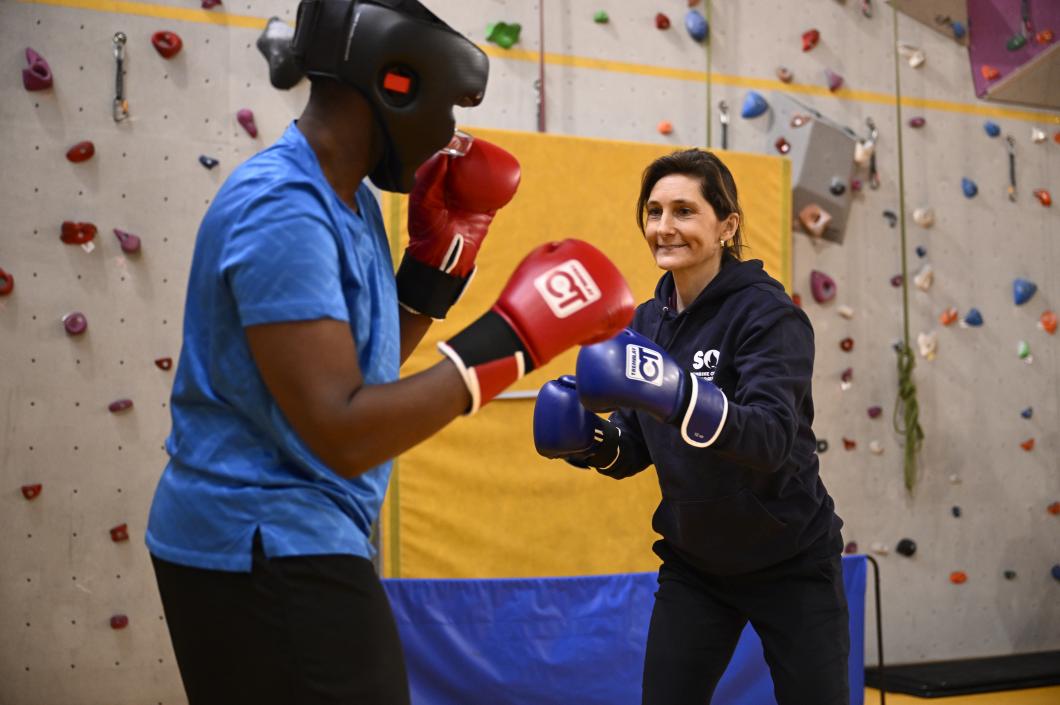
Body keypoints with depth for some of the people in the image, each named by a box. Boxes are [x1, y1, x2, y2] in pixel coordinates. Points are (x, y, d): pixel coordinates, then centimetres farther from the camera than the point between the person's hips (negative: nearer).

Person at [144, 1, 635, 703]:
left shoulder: (350, 201, 8)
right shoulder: (283, 210, -22)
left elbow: (368, 363, 13)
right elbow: (342, 435, -28)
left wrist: (443, 250, 2)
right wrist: (512, 338, -26)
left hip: (281, 540, 10)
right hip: (264, 549, -10)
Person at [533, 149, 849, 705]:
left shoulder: (767, 313, -18)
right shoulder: (648, 320, 0)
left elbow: (773, 437, -34)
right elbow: (636, 445, 5)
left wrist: (677, 396, -49)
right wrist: (592, 439, -17)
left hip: (789, 565, -5)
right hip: (693, 565, 5)